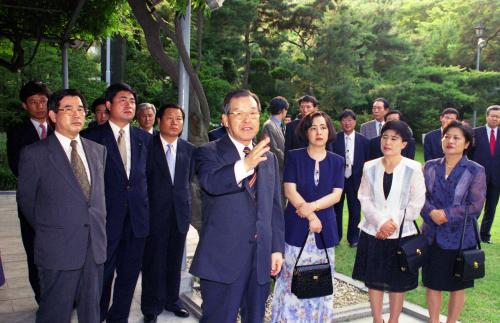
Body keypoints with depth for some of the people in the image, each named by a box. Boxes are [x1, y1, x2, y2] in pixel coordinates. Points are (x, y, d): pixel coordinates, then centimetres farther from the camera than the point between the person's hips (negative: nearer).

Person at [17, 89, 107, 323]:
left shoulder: (98, 150, 8)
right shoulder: (34, 154, -7)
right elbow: (26, 201, 3)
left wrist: (99, 227, 12)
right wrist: (47, 231, 10)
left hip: (96, 244, 4)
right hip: (58, 249, -4)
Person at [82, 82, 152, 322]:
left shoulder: (145, 138, 9)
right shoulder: (92, 136, -3)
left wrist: (145, 207, 6)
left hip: (137, 219, 4)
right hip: (106, 219, -3)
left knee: (129, 275, 13)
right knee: (102, 275, 8)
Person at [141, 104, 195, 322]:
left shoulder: (189, 149, 5)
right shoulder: (148, 145, -4)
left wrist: (186, 204, 7)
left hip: (180, 213, 3)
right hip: (155, 213, -3)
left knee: (174, 261, 14)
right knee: (154, 262, 5)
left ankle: (172, 300, 31)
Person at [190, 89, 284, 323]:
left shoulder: (269, 157, 12)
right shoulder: (209, 153, -5)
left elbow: (275, 207, 14)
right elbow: (210, 183, -27)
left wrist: (277, 249, 9)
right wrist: (244, 166, -44)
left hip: (261, 258, 5)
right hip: (222, 259, -5)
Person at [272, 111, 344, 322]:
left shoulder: (337, 161, 7)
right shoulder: (294, 157, 0)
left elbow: (336, 194, -1)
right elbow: (290, 191, -6)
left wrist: (312, 206, -15)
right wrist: (311, 217, -10)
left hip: (324, 228, 2)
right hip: (296, 226, -2)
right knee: (293, 279, 0)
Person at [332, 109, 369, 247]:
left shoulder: (363, 140, 0)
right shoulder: (334, 139, -5)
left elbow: (367, 161, 2)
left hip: (355, 180, 1)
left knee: (355, 210, 10)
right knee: (336, 209, 12)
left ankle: (353, 238, 26)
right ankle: (335, 237, 28)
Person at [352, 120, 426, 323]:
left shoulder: (413, 169, -6)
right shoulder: (370, 167, 0)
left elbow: (416, 204, -6)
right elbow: (364, 199, -2)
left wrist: (393, 223, -13)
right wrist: (381, 222, -14)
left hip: (402, 234, -2)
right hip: (373, 232, 2)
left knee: (398, 282, 9)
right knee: (374, 279, 11)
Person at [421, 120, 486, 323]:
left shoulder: (476, 171, -7)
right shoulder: (430, 167, 2)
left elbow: (475, 206, -13)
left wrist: (446, 214, -19)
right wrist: (431, 213, -20)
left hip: (460, 238, -2)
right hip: (432, 236, 2)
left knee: (457, 286, 13)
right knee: (432, 284, 13)